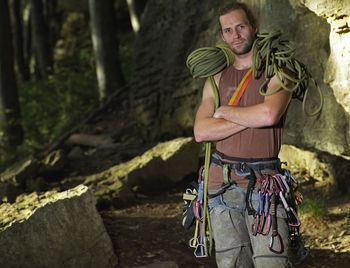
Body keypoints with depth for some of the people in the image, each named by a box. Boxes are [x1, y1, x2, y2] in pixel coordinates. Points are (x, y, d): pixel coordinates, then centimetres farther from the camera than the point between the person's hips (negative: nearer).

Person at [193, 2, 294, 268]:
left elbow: (269, 114, -19)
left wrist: (224, 112, -3)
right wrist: (251, 119, -9)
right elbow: (201, 132, 0)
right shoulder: (217, 79, 13)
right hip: (222, 183, 4)